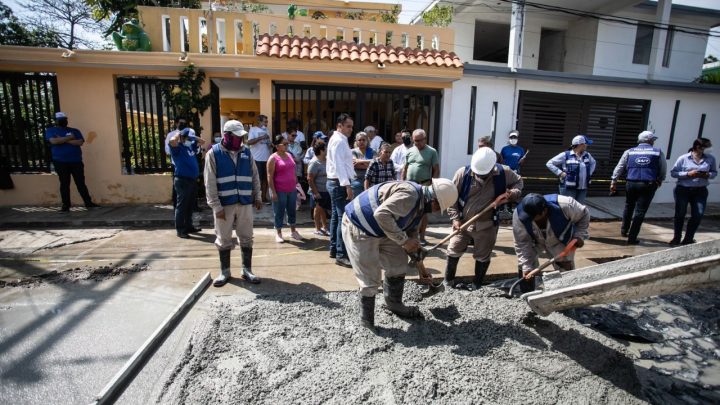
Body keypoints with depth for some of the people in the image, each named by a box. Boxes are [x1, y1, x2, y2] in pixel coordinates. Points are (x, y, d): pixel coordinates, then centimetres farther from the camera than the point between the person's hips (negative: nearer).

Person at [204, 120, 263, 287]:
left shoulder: (246, 152, 6)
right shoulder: (213, 154, -6)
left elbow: (255, 176, 12)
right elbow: (210, 183, -9)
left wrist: (258, 196, 8)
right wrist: (216, 206, -13)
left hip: (245, 203, 3)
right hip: (224, 204, -3)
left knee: (246, 238, 9)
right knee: (224, 239, 9)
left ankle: (247, 270, 21)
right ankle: (225, 271, 24)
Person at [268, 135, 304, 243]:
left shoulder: (289, 155, 10)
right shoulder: (273, 158, -10)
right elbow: (270, 177, -12)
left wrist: (296, 185, 16)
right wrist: (273, 192, -16)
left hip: (292, 190, 6)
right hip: (280, 191, -6)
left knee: (292, 211, 14)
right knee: (279, 212, 4)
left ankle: (293, 231, 28)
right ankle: (278, 234, 18)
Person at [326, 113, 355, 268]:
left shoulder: (338, 139, 18)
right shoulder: (339, 141, -14)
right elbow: (339, 165, -22)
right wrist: (347, 185, -26)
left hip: (335, 182, 11)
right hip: (339, 183, -11)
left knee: (336, 216, 14)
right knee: (344, 217, -11)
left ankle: (334, 249, 23)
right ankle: (341, 255, -8)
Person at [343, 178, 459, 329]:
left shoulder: (420, 203, 6)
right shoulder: (409, 195, -27)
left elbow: (411, 230, 17)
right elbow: (381, 214, -38)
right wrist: (404, 240, -30)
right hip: (358, 228, -10)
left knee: (398, 264, 15)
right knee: (370, 279, -5)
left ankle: (394, 305, 33)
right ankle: (366, 321, 16)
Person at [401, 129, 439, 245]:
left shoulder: (432, 152, -3)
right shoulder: (410, 151, 8)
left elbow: (436, 170, -4)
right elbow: (405, 169, 13)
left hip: (424, 186, -4)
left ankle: (421, 237, 12)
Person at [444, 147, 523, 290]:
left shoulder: (503, 172, -10)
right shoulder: (463, 173, -14)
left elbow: (518, 182, 10)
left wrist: (512, 194, -12)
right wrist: (455, 218, -11)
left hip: (486, 225, 0)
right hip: (462, 222, 0)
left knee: (482, 257, 11)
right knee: (453, 252, 7)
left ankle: (476, 285, 30)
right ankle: (447, 282, 25)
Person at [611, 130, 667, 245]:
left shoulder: (629, 152, 8)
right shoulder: (658, 152, 7)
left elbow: (619, 167, 5)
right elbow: (663, 170, 12)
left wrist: (613, 181, 7)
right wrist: (660, 181, 29)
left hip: (631, 184, 2)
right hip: (649, 185, -2)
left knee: (629, 207, 23)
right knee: (640, 211, 1)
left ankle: (624, 230, 32)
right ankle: (632, 238, 2)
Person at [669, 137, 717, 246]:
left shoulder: (710, 159, 4)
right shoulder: (683, 158, -6)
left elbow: (714, 172, 12)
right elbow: (673, 172, -5)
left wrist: (708, 175, -10)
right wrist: (688, 174, -18)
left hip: (700, 191, 3)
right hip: (683, 189, -3)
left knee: (698, 214, -3)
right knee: (680, 214, 4)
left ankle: (688, 239, 13)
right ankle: (676, 238, 17)